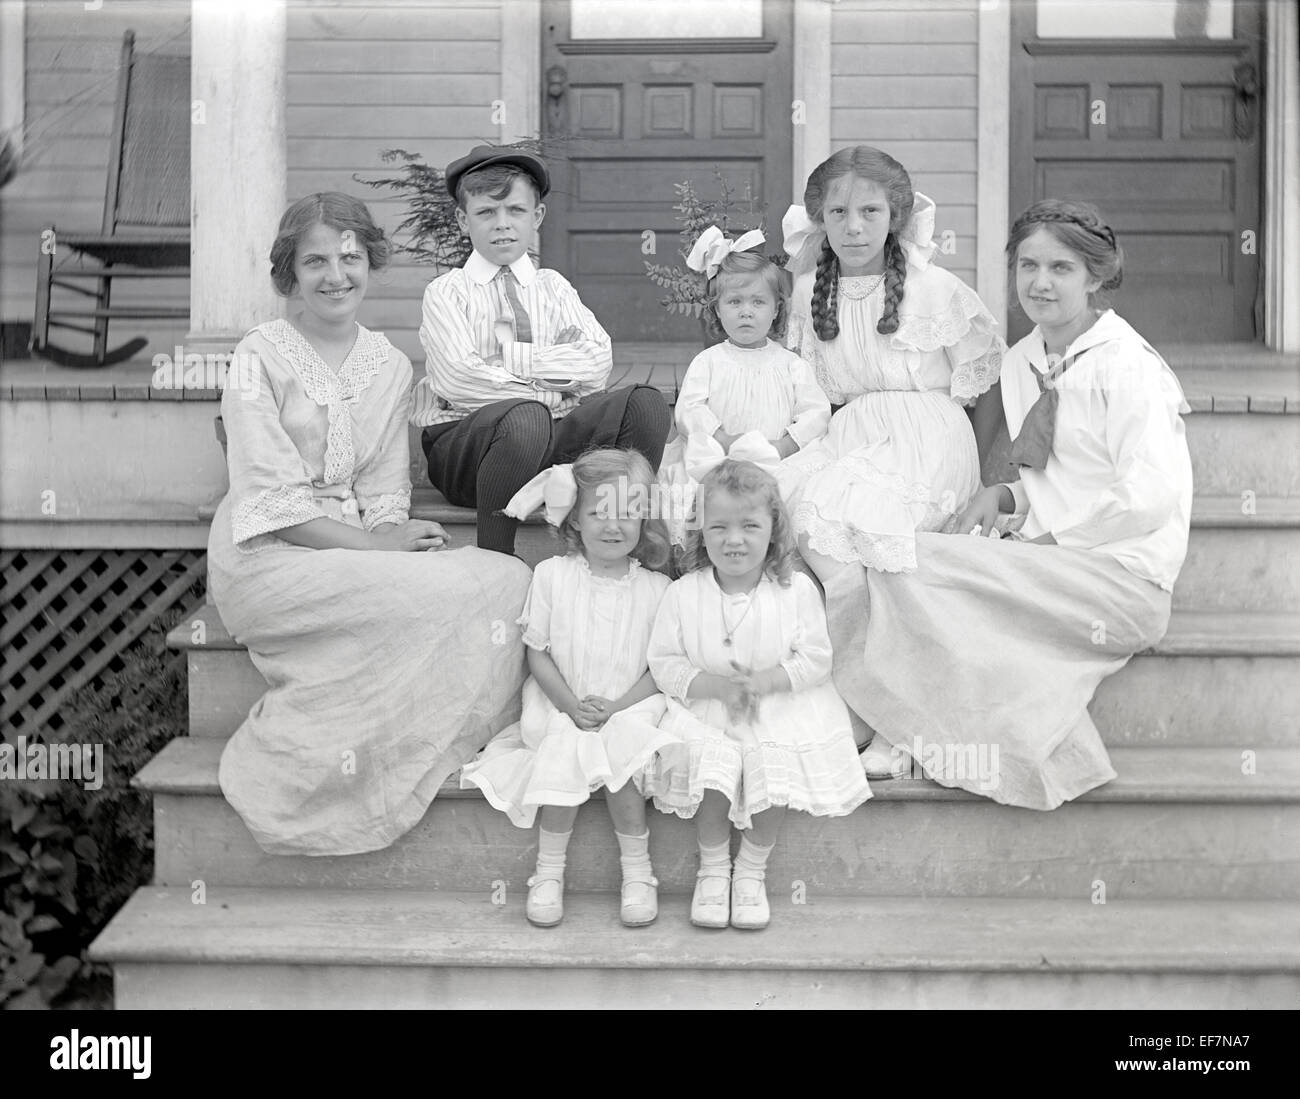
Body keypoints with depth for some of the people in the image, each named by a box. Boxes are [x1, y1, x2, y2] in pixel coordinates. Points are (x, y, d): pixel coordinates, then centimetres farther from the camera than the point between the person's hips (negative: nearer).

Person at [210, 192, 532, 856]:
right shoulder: (261, 357, -3)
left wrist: (392, 534, -11)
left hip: (361, 553, 6)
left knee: (506, 579, -17)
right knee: (442, 592, -28)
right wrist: (375, 547, -16)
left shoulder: (390, 366, 13)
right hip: (268, 560, -5)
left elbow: (385, 493, 11)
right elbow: (272, 500, -10)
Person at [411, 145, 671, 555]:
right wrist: (549, 390, -10)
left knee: (645, 402, -19)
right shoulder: (447, 291, 6)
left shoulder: (553, 286, 18)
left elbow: (597, 364, 1)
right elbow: (458, 379, -11)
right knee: (525, 418, -38)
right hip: (462, 440, -4)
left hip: (553, 444, 4)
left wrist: (509, 357, -7)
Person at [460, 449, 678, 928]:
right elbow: (538, 654, 1)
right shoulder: (552, 576, 1)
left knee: (617, 750, -29)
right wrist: (572, 706, -13)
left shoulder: (656, 588, 1)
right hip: (560, 705, 0)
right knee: (568, 752, -28)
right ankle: (548, 871, -12)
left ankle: (637, 870, -11)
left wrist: (616, 707, -14)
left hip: (630, 708, 0)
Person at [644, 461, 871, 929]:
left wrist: (765, 680, -19)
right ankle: (713, 868, 1)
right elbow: (664, 663, -3)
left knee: (775, 778, -24)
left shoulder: (796, 590, -4)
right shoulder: (683, 594, -4)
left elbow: (815, 659, -3)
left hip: (781, 709, 0)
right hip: (705, 712, 0)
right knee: (711, 774, -25)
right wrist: (715, 685, -18)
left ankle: (752, 870, 2)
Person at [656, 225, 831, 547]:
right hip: (714, 459, -1)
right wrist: (725, 441, -12)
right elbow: (689, 409, 1)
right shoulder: (708, 361, 11)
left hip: (777, 465, 1)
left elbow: (817, 412, 6)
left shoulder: (790, 364, 13)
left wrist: (786, 445, -10)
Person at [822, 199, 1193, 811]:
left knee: (912, 567, -22)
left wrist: (1051, 540, -12)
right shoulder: (1020, 363, 15)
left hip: (1124, 577, -8)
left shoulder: (1126, 365, -9)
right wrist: (1007, 497, 2)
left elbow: (1149, 498, -16)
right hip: (1055, 570, 8)